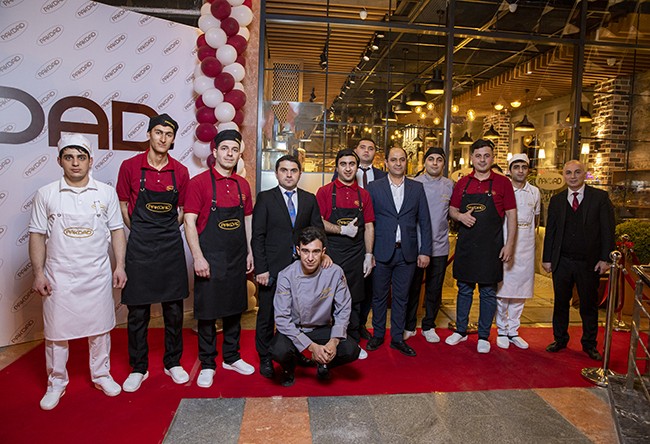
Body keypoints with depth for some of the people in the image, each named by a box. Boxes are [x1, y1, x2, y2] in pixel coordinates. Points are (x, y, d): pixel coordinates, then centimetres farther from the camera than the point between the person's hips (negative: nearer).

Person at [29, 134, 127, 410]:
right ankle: (56, 382, 28)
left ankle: (101, 374, 29)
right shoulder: (46, 194, 0)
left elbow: (116, 230, 4)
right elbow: (37, 235, 2)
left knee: (100, 327, 11)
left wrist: (120, 265, -1)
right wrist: (38, 273, -3)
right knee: (56, 330, 9)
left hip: (98, 275, 1)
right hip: (59, 276, 0)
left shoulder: (106, 193, 2)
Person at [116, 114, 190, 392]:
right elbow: (123, 205, 7)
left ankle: (173, 363, 25)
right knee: (137, 311, 6)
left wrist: (167, 231, 7)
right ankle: (138, 368, 23)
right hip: (140, 245, -1)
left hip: (171, 245, 2)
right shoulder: (130, 166, -1)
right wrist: (141, 233, 7)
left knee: (174, 309, 9)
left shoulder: (180, 172, 3)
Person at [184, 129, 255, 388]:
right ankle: (207, 365, 21)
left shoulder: (242, 185, 8)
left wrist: (249, 252, 11)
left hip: (237, 258, 5)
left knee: (234, 308, 14)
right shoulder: (199, 182, -7)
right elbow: (190, 223, -10)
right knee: (207, 311, 5)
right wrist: (198, 257, -16)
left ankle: (231, 357, 31)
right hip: (209, 259, -5)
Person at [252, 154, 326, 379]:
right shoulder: (265, 198, 1)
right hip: (273, 268, -2)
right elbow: (258, 236, -3)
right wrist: (261, 268, -9)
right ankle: (265, 358, 28)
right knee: (267, 315, 9)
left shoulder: (310, 199, 9)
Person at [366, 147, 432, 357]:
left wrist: (425, 251, 0)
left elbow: (424, 221, 6)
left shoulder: (417, 188, 7)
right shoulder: (374, 187, 1)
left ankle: (398, 338, 25)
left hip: (407, 252, 2)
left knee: (401, 297, 11)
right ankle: (378, 335, 27)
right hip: (381, 252, -1)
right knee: (379, 296, 10)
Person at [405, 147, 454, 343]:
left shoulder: (450, 185, 4)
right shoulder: (413, 184, -3)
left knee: (434, 290, 11)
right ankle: (409, 326, 24)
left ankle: (428, 326, 28)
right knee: (412, 288, 8)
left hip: (439, 246, 2)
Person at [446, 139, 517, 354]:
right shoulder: (462, 183, 6)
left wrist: (509, 244, -7)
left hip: (491, 246, -2)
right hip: (465, 245, 3)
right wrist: (460, 216, -10)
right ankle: (461, 330, 28)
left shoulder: (502, 183, -1)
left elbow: (511, 215, -1)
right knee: (464, 289, 13)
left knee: (488, 293, 7)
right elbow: (452, 209, 13)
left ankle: (484, 336, 21)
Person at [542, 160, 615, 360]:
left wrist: (605, 258, -9)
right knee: (560, 303, 12)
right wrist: (547, 258, 1)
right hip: (562, 262, 2)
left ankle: (589, 344, 27)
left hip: (589, 263, -2)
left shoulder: (600, 197, -1)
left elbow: (608, 229, -3)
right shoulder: (556, 200, 6)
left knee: (589, 305, 11)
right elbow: (550, 231, 6)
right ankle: (560, 339, 27)